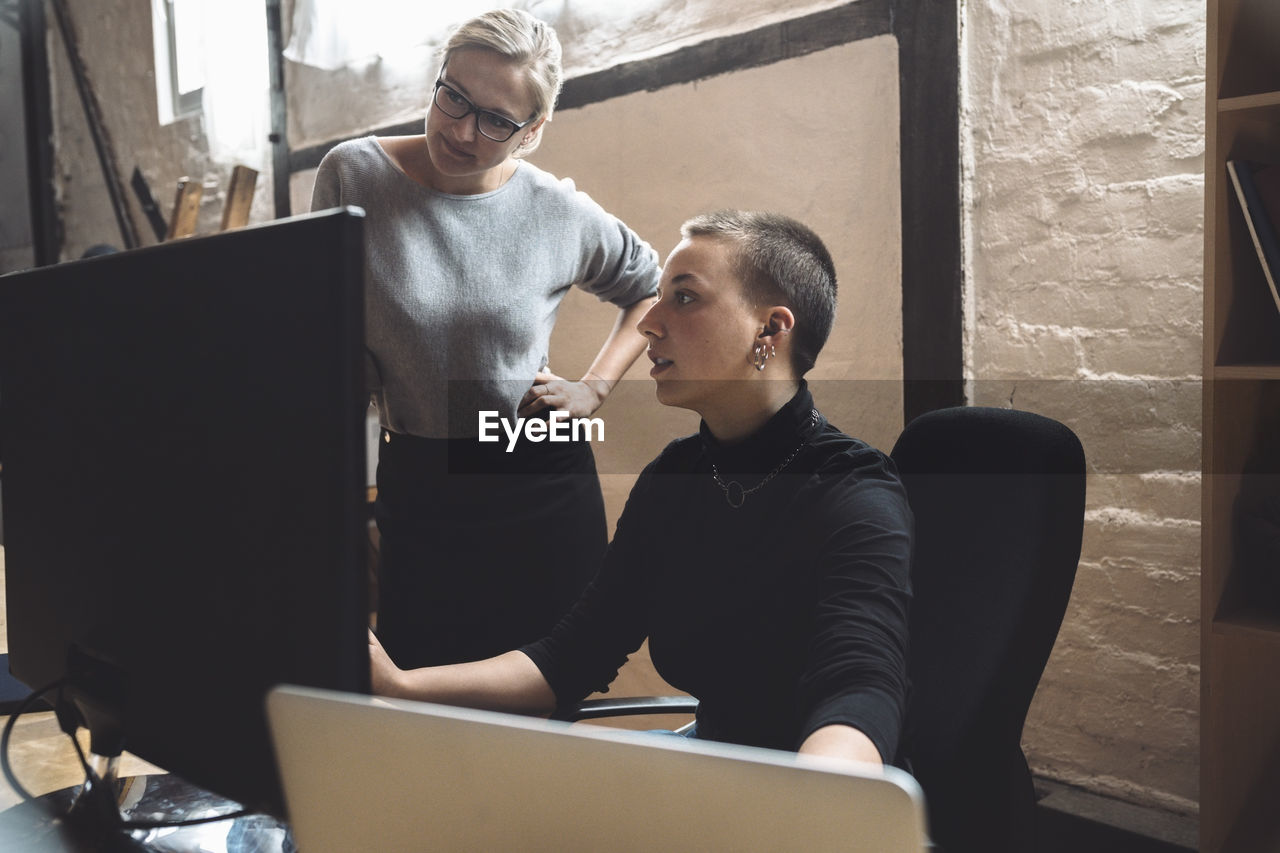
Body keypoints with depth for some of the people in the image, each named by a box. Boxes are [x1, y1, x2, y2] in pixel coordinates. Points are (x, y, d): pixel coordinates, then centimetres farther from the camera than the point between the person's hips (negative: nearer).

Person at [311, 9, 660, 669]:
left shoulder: (561, 213, -4)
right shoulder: (353, 175, -5)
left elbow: (651, 289, 15)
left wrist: (593, 388, 2)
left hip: (544, 485, 1)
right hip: (416, 486, 0)